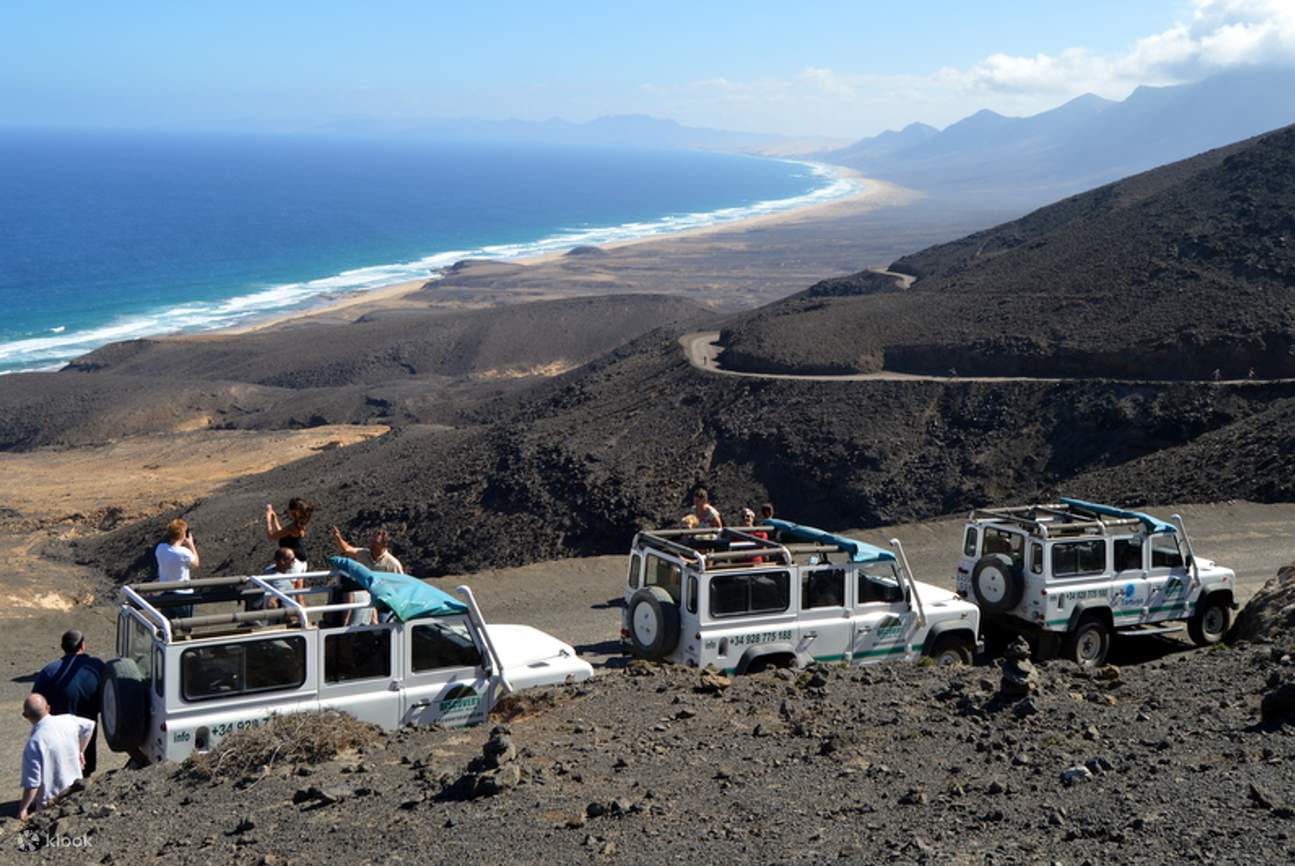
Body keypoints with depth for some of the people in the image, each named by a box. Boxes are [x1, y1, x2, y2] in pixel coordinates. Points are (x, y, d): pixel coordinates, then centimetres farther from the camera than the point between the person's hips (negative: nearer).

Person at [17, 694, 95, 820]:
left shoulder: (34, 743, -24)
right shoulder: (68, 720, -7)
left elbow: (32, 783, -23)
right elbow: (89, 725, 16)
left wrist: (23, 810, -11)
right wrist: (80, 752, 25)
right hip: (75, 792, 7)